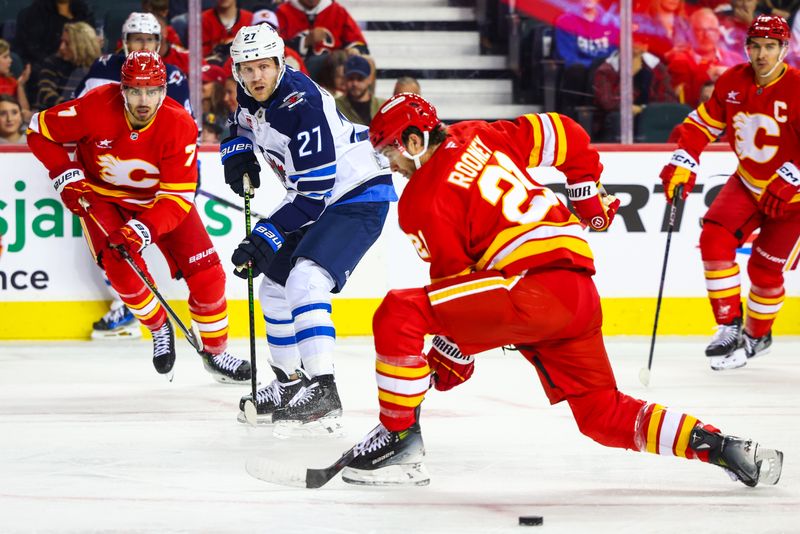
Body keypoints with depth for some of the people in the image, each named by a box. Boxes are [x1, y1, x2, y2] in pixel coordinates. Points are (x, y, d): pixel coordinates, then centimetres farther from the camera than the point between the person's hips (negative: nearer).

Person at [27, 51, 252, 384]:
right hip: (102, 196, -1)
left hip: (160, 197, 1)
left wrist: (144, 230, -42)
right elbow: (40, 131, -14)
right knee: (121, 267, -23)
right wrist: (66, 174, -24)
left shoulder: (179, 126, -28)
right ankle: (159, 327, 7)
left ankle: (215, 352, 16)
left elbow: (177, 197, -28)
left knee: (205, 273, -6)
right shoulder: (96, 108, -29)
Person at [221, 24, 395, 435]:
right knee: (274, 285, 16)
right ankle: (290, 383, 31)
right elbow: (240, 124, 27)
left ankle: (322, 392, -32)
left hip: (359, 197, -10)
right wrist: (237, 155, 5)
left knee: (305, 281, -27)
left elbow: (313, 194, -28)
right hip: (314, 199, 10)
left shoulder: (301, 104, -28)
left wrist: (266, 239, -28)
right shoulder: (252, 95, -1)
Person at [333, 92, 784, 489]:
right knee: (603, 415, 18)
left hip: (534, 286, -9)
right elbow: (563, 134, 22)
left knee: (399, 315, -11)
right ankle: (726, 448, 9)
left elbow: (454, 276, -1)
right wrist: (590, 202, 31)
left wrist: (452, 354, 9)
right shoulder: (478, 137, 19)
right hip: (581, 292, 9)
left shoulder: (422, 200, -1)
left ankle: (400, 440, -7)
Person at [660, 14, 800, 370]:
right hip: (748, 182, 5)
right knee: (714, 237, -17)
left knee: (765, 269, -1)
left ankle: (757, 335, 26)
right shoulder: (732, 83, -6)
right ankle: (730, 327, -11)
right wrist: (683, 162, -11)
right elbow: (702, 123, 2)